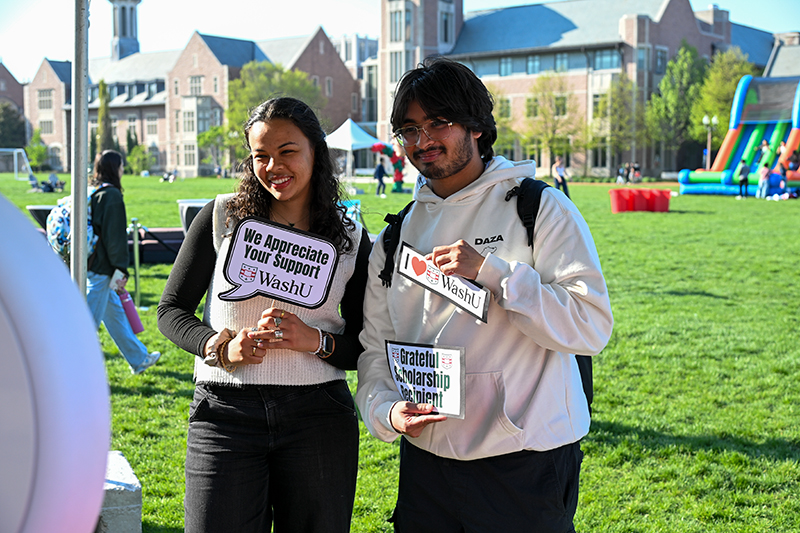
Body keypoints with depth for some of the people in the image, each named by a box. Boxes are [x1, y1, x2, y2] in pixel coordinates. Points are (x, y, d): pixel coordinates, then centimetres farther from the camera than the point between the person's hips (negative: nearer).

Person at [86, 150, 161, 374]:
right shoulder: (112, 195, -15)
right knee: (90, 319, -5)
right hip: (100, 267, -10)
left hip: (90, 262, 10)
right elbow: (115, 235, -18)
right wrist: (121, 270, -16)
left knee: (115, 312, 18)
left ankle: (139, 358, 31)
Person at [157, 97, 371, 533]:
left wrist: (318, 342, -13)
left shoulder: (351, 240, 6)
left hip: (319, 417, 1)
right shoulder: (221, 218, 3)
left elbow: (366, 346, 7)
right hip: (226, 413, -1)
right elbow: (172, 309, 6)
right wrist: (221, 347, -12)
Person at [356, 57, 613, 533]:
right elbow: (375, 348, 11)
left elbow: (592, 327, -14)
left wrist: (490, 272, -21)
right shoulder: (397, 235, 10)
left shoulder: (543, 209, -5)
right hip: (425, 462, 4)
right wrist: (387, 412, -9)